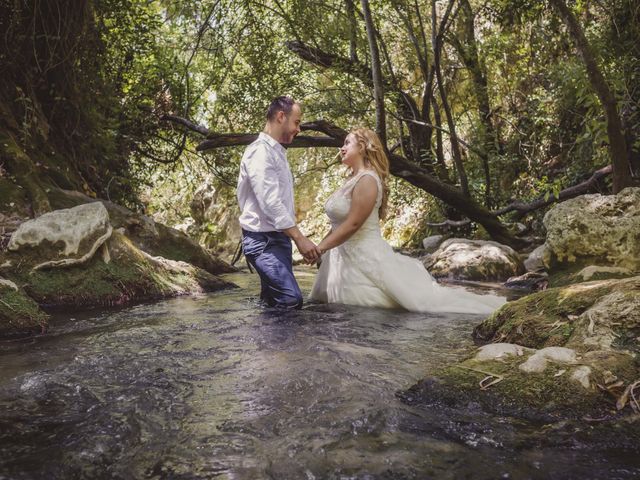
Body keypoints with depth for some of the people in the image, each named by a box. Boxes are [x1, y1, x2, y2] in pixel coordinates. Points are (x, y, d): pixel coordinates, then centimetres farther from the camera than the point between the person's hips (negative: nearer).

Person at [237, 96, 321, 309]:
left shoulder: (277, 152, 18)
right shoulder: (260, 151, -14)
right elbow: (270, 203, -24)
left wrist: (294, 237, 16)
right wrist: (300, 238, -26)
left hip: (278, 237, 10)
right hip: (263, 240, -10)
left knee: (273, 302, 11)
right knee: (292, 300, -21)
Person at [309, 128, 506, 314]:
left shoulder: (367, 180, -17)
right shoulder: (353, 181, 13)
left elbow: (352, 224, -24)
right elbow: (337, 225, 16)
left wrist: (319, 249, -21)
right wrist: (319, 247, 10)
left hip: (368, 258, -10)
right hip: (346, 257, 10)